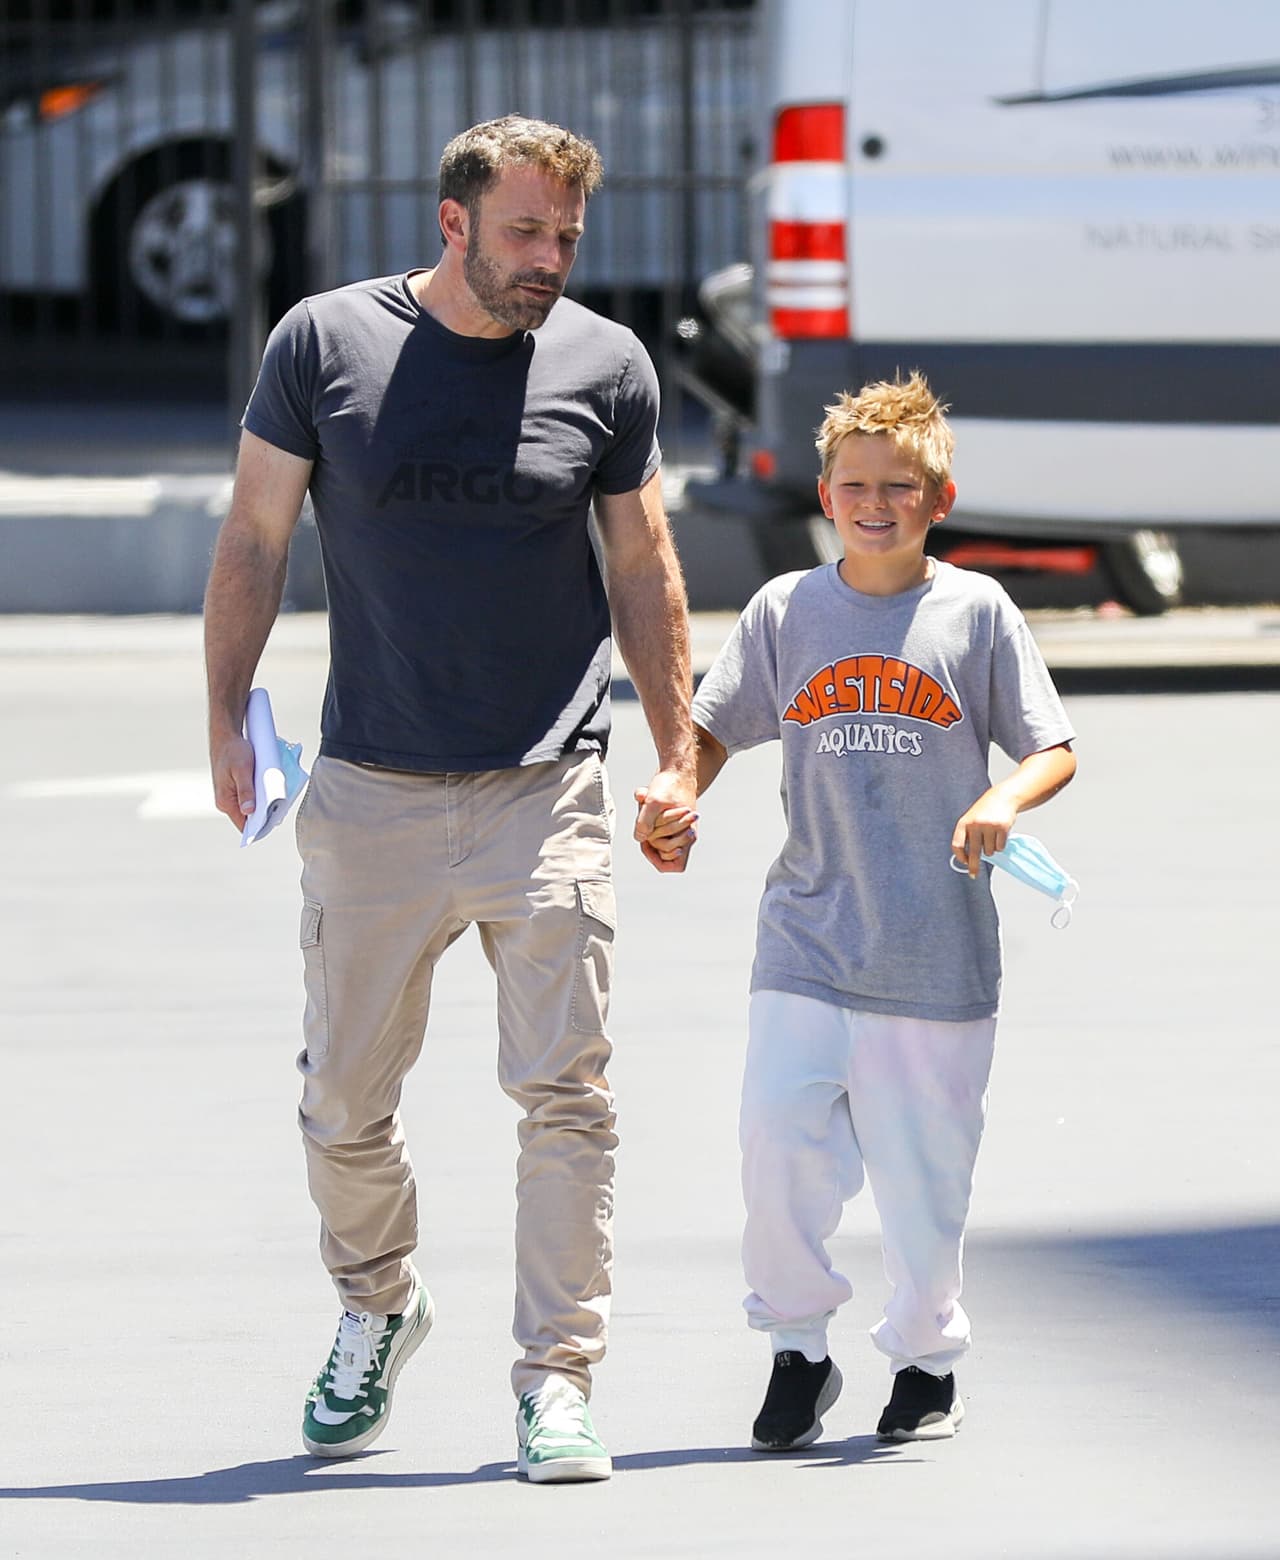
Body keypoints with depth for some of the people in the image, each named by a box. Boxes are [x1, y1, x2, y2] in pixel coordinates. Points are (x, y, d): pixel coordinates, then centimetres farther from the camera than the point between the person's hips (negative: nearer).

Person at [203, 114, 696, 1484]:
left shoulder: (606, 365, 4)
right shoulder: (325, 344, 0)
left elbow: (643, 571, 13)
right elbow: (253, 544, 7)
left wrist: (677, 755, 10)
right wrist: (226, 722, 0)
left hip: (547, 794, 0)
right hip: (370, 797, 0)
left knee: (563, 1090, -7)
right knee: (344, 1102, 6)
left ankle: (556, 1380, 0)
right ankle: (375, 1310, 32)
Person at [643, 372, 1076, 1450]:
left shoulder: (977, 611, 1)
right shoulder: (787, 610, 5)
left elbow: (1054, 749, 3)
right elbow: (714, 729, 14)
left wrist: (1004, 802, -17)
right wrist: (676, 801, -5)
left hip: (938, 948, -1)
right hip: (809, 937, 1)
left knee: (925, 1165, 4)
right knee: (778, 1131, -11)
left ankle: (927, 1359, 24)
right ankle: (798, 1349, 7)